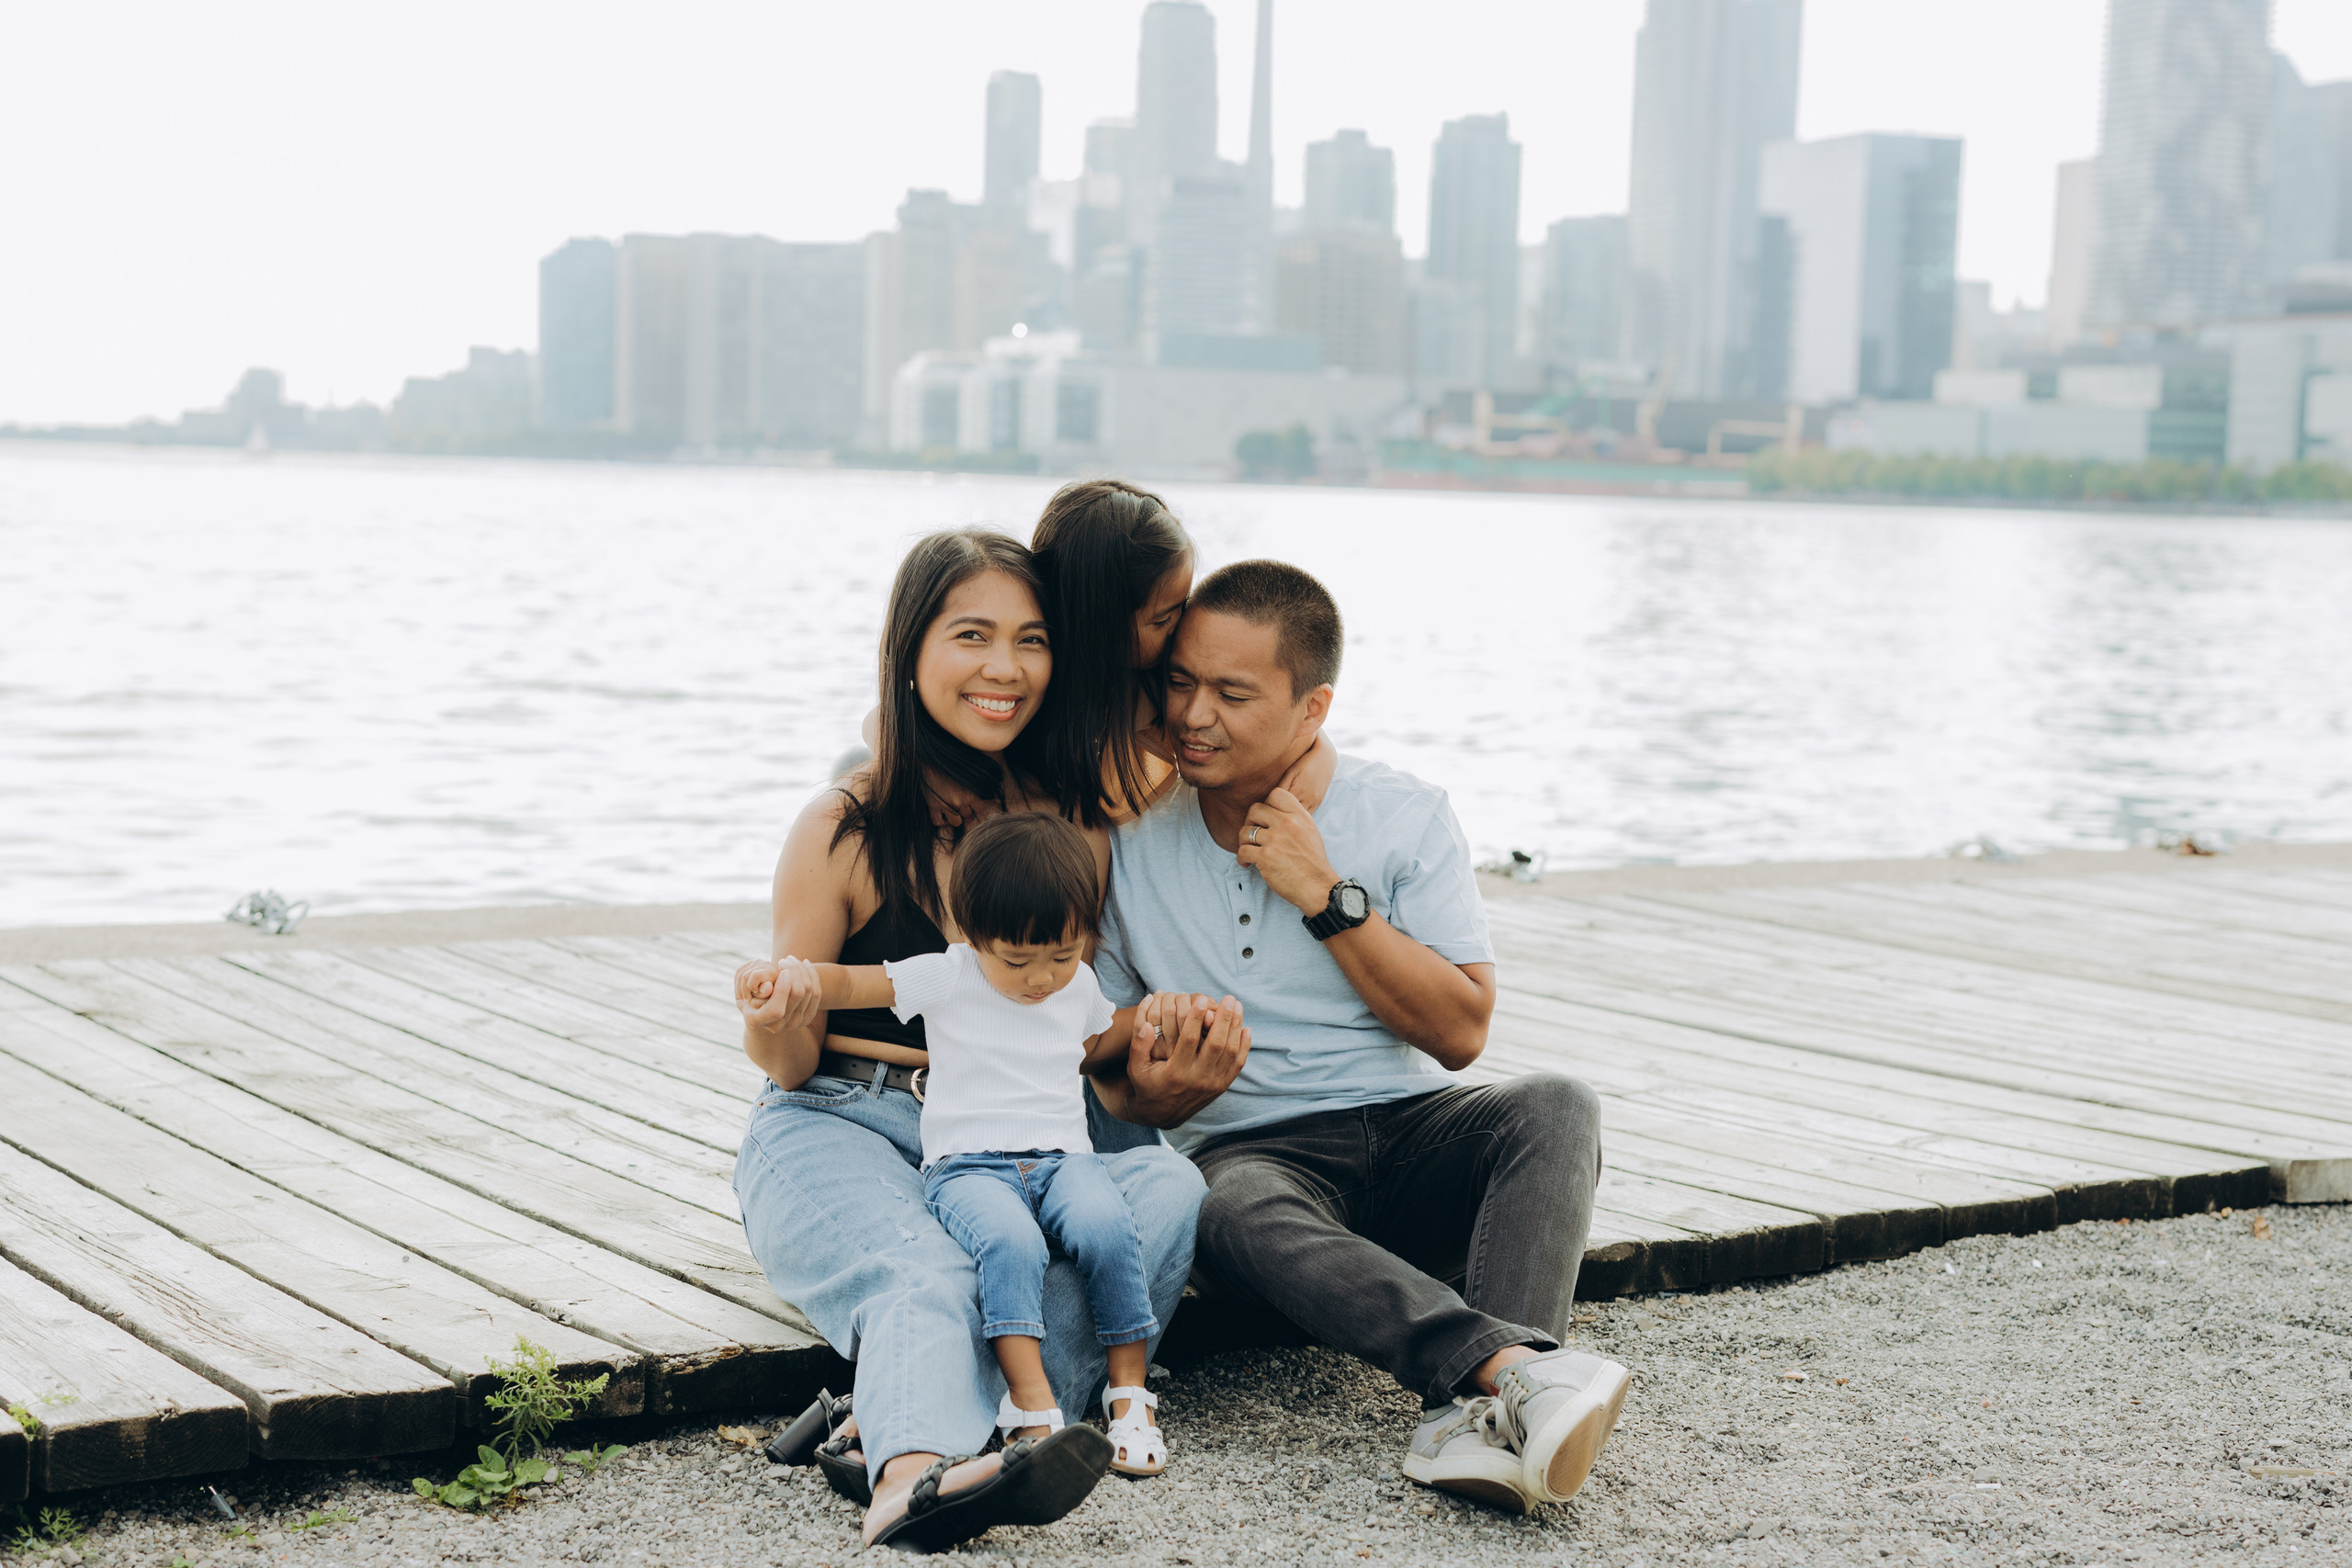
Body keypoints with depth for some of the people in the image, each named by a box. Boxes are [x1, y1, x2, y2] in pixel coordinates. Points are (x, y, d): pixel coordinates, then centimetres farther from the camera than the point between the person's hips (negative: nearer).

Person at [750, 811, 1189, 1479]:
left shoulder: (1080, 986, 15)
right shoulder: (945, 979, 1)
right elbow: (849, 982, -4)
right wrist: (799, 977, -26)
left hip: (1063, 1157, 3)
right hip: (967, 1165, -3)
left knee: (1107, 1228, -32)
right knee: (1010, 1241, -38)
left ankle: (1129, 1393, -20)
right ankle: (1033, 1407, -39)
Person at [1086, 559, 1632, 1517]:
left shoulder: (1401, 816, 3)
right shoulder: (1129, 842, 4)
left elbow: (1460, 1032, -2)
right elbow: (1096, 1066, 8)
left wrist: (1329, 898, -10)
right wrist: (1149, 1096, -17)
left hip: (1411, 1131, 1)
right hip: (1246, 1147, -1)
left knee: (1555, 1108, -30)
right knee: (1237, 1217, -37)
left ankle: (1473, 1413, -48)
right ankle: (1522, 1365, -53)